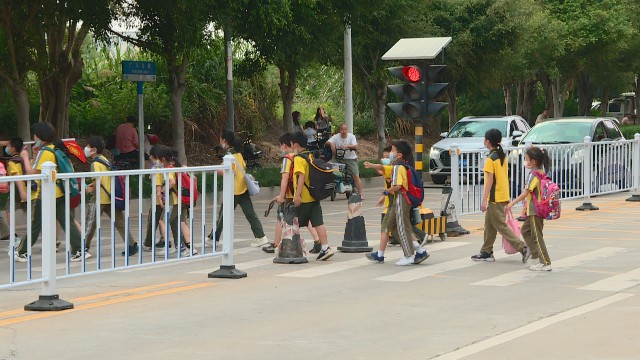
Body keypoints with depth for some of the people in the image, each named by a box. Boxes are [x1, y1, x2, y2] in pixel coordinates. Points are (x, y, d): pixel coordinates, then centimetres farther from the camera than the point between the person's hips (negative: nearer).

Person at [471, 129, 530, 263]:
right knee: (489, 225, 16)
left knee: (501, 225, -6)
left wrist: (484, 200, -19)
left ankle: (523, 248, -13)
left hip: (495, 197, -9)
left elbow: (490, 180, -19)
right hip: (503, 195, 9)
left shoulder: (490, 159, -15)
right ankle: (486, 252, 21)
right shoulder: (503, 156, 10)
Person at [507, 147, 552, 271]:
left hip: (535, 210, -10)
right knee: (525, 231, 20)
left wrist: (512, 203, -12)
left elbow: (526, 193, -20)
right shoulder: (541, 172, 9)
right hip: (535, 209, 10)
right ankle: (536, 257, 21)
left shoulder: (533, 174, -18)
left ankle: (546, 263, -3)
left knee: (537, 236, -4)